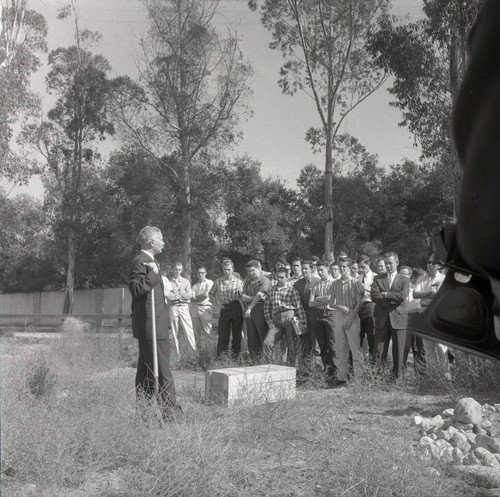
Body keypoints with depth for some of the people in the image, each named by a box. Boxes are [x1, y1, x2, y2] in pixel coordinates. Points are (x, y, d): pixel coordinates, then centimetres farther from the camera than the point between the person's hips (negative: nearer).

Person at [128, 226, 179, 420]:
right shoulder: (140, 262, -14)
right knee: (162, 369, -8)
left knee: (146, 368, 15)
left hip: (153, 324, 11)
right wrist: (153, 274, -25)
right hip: (151, 325, -11)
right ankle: (170, 410, -4)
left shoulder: (149, 261, 19)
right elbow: (136, 288, -26)